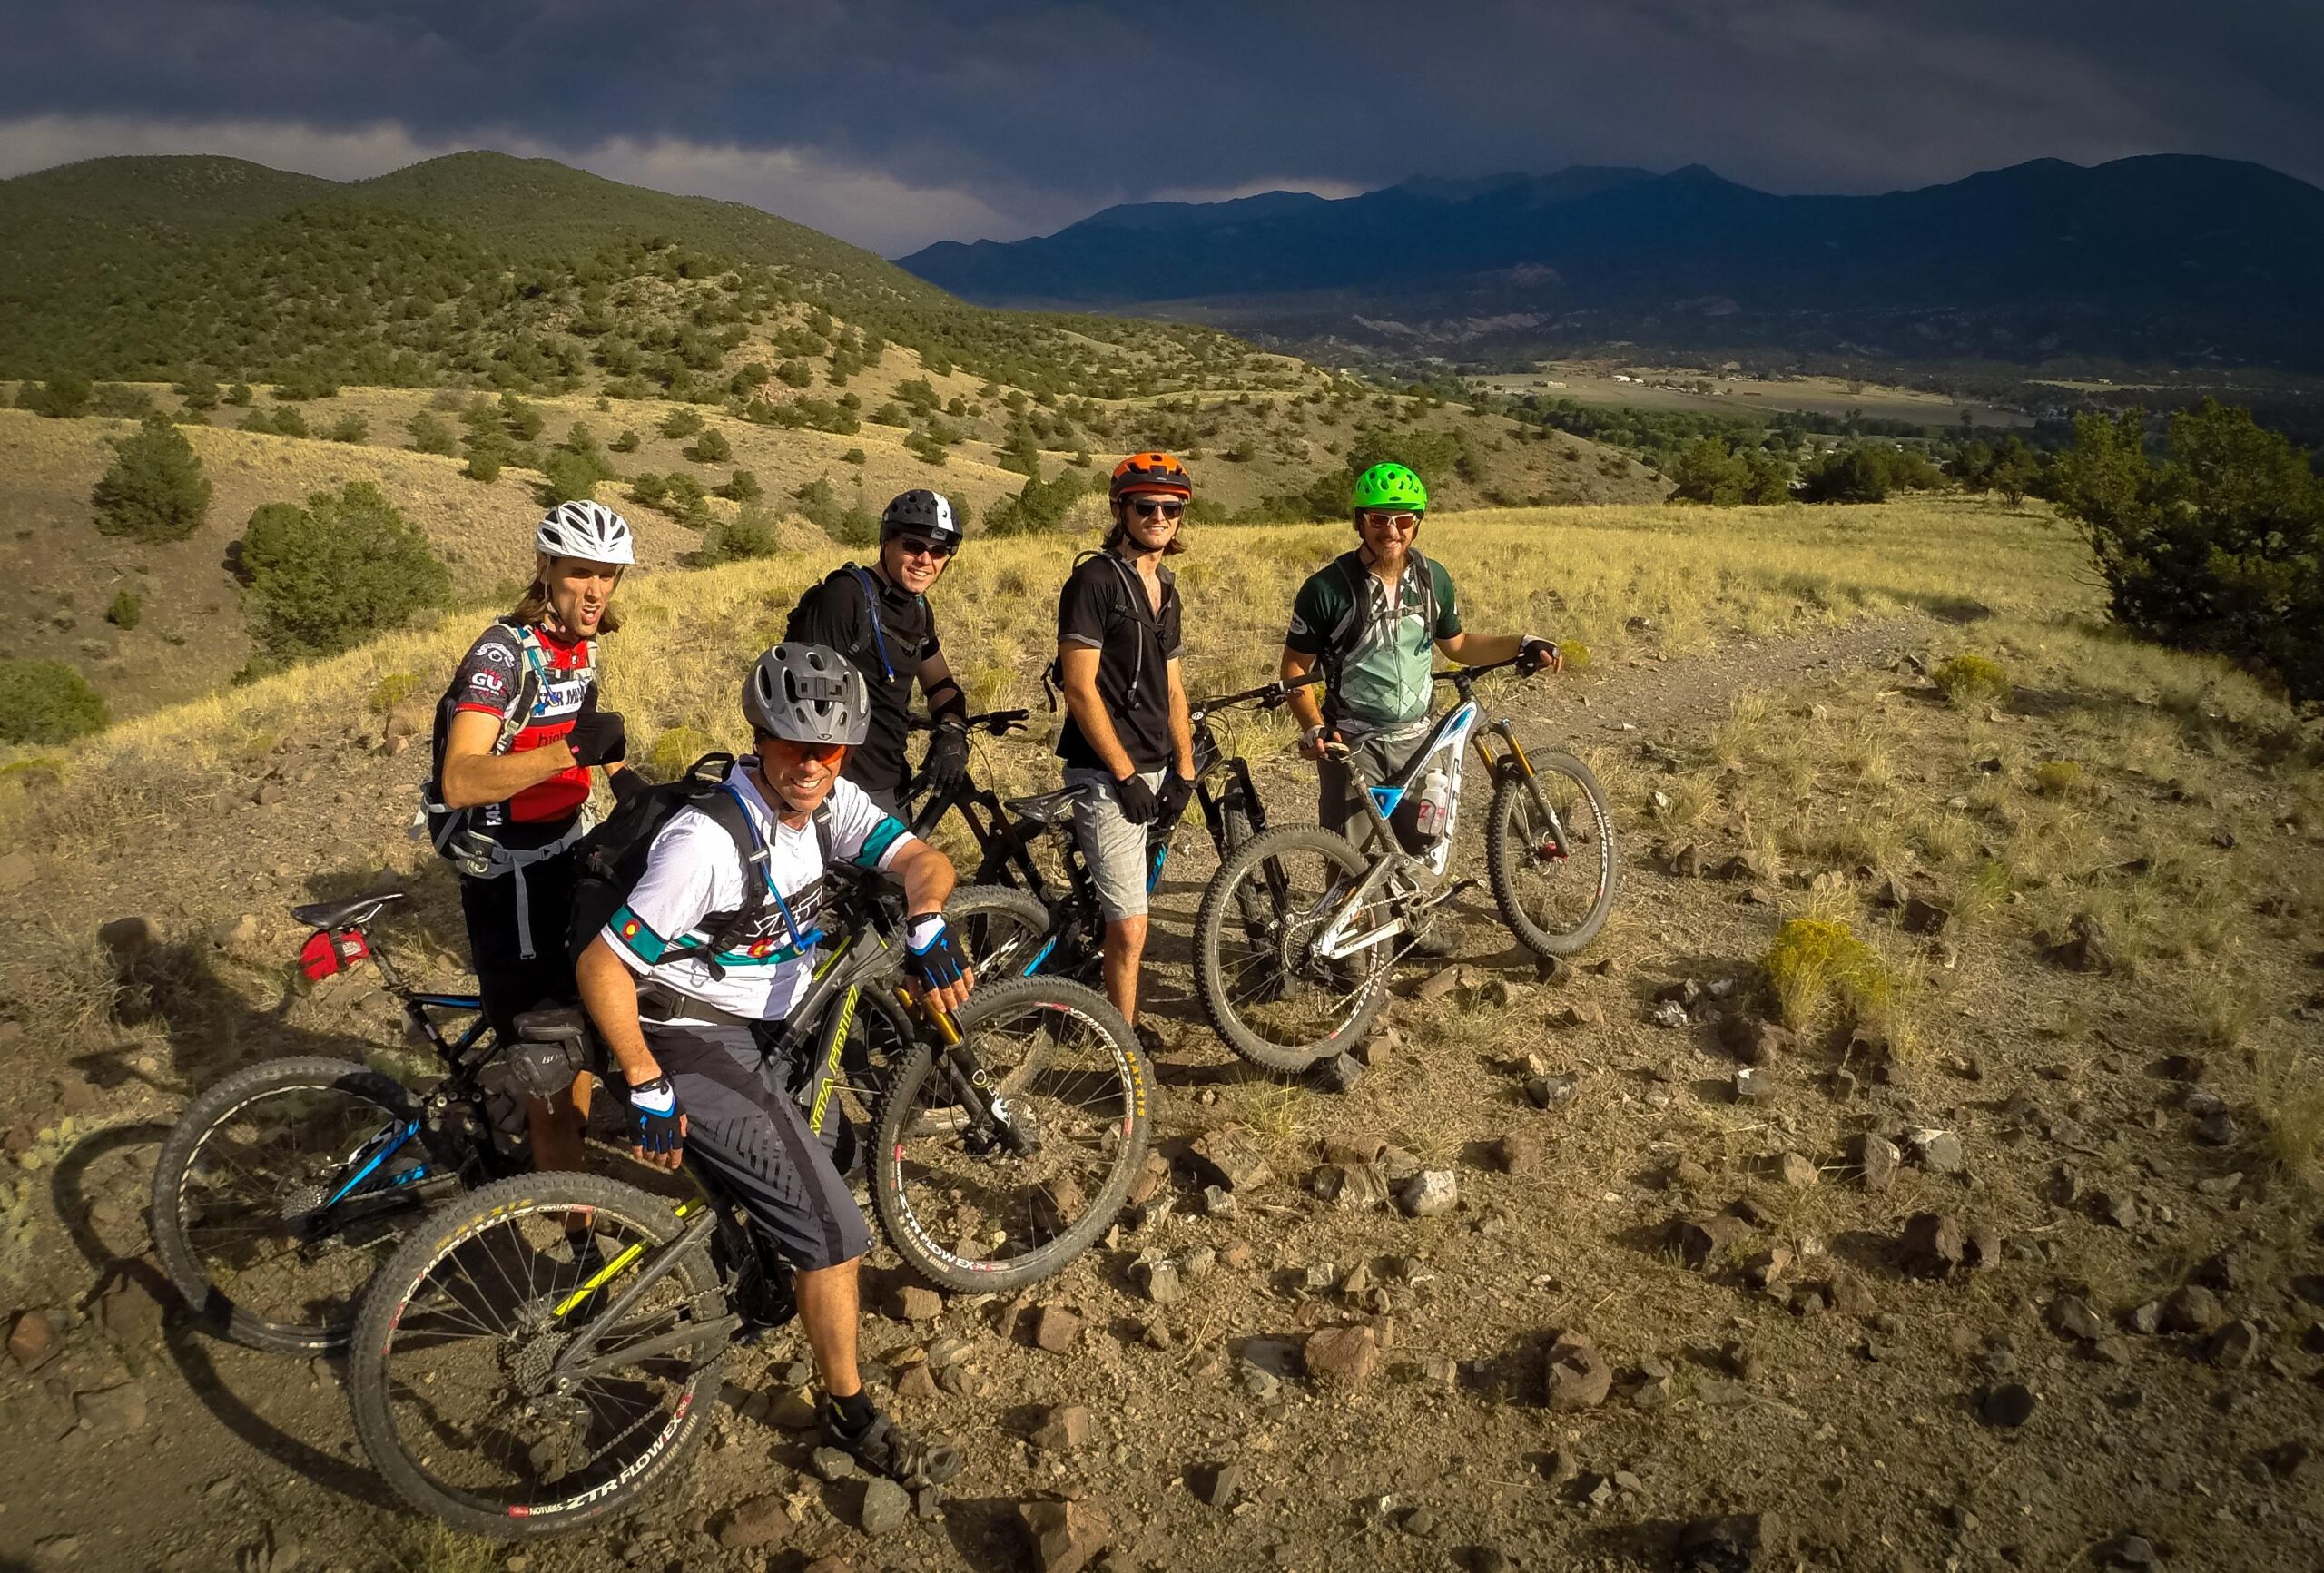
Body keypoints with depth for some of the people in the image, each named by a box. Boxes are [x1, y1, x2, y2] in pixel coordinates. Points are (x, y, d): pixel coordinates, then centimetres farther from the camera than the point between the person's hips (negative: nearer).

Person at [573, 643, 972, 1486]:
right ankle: (852, 1418, 7)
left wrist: (927, 925, -30)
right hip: (694, 1047, -8)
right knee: (833, 1228, -10)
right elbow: (601, 968, -24)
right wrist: (648, 1090, -20)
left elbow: (924, 859, -8)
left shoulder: (827, 801, -6)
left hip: (764, 1034, 8)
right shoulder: (708, 840, -28)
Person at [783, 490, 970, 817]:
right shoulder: (844, 596, -16)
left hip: (892, 785, 9)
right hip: (841, 789, -8)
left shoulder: (918, 608, 11)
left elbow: (939, 683, 17)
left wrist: (953, 730, -4)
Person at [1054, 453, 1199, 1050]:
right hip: (1106, 773, -8)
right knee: (1130, 925, -7)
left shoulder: (1165, 588, 13)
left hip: (1153, 767, 8)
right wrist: (1125, 775, -16)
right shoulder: (1094, 579, -12)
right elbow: (1080, 688, -16)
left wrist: (1183, 770, 8)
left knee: (1119, 916, 12)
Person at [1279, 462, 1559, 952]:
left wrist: (1520, 645, 2)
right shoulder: (1329, 587, -15)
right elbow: (1295, 665, -9)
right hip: (1352, 742, -4)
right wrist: (1314, 727, -22)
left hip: (1416, 736, 5)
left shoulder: (1433, 579, -1)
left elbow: (1457, 644, 14)